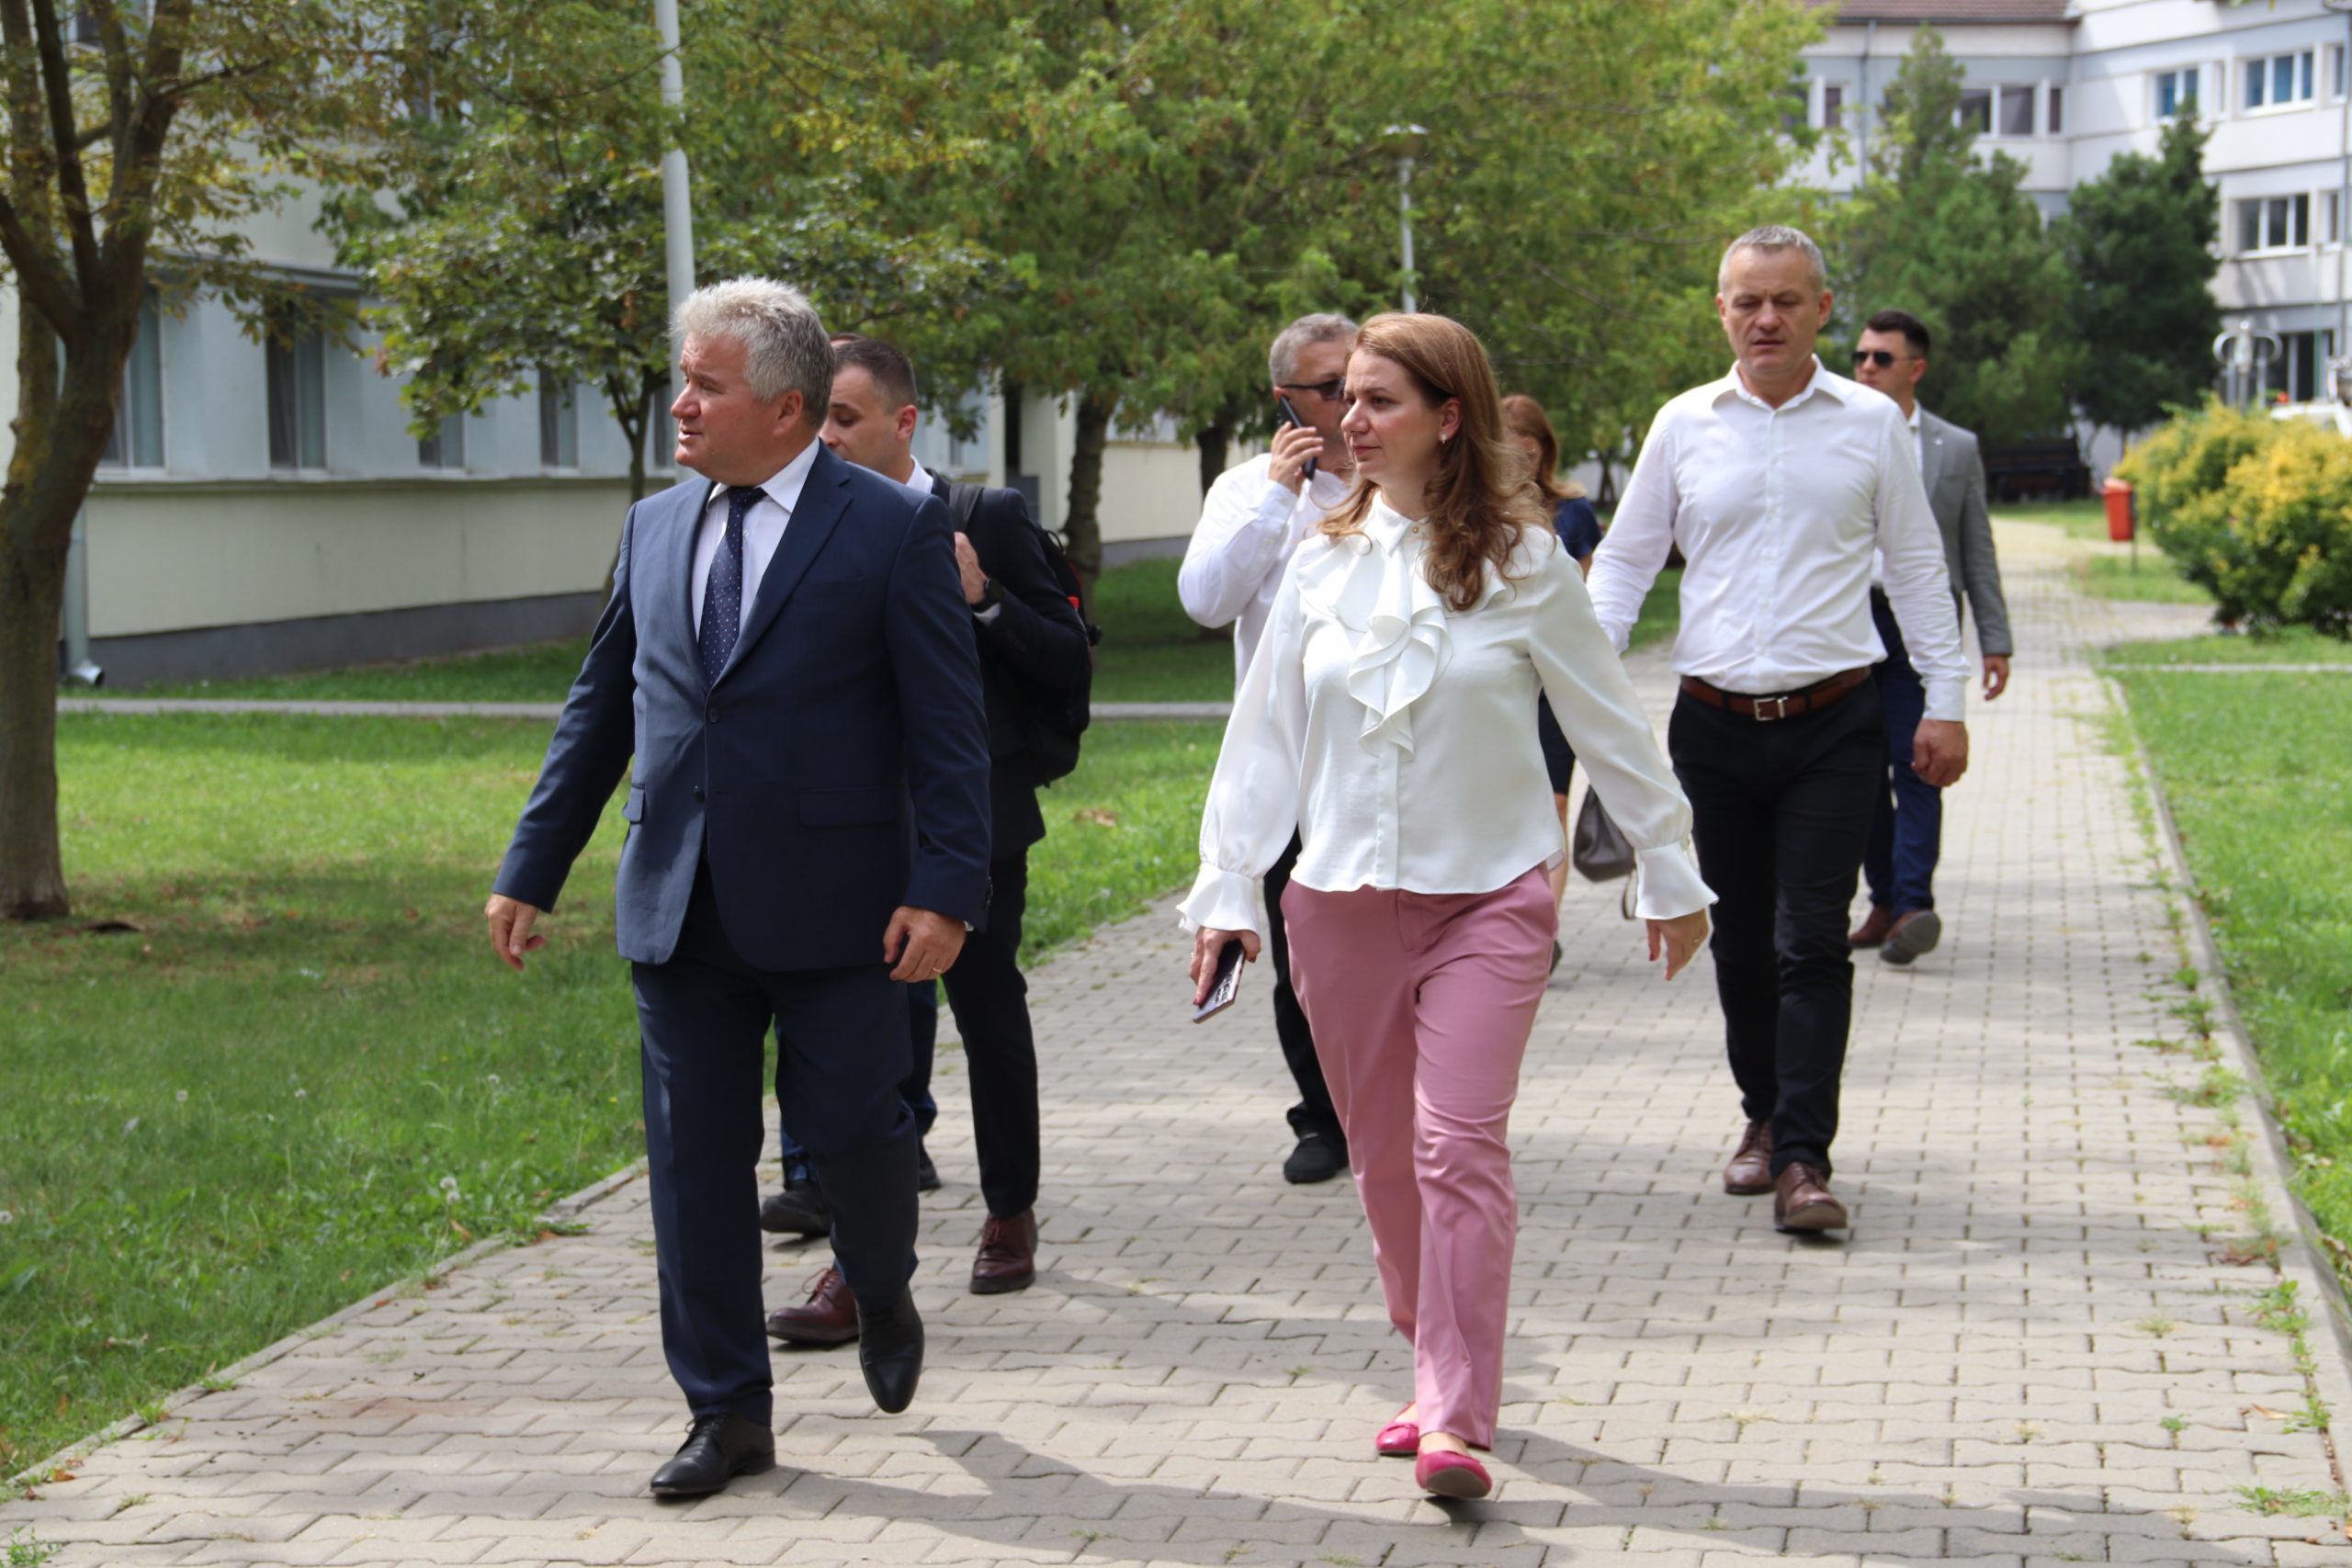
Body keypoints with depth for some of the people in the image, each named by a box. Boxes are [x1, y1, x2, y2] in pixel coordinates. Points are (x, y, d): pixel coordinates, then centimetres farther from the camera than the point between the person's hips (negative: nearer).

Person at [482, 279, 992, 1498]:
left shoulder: (892, 528, -5)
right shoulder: (654, 528, 11)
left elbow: (948, 725, -8)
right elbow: (600, 709, 17)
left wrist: (946, 889, -16)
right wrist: (532, 870, 14)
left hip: (831, 906, -5)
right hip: (679, 908, 5)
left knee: (848, 1128, 0)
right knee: (695, 1161, 6)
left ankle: (881, 1297, 34)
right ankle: (727, 1411, 18)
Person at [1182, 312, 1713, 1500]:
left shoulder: (1521, 564, -3)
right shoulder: (1323, 566, 5)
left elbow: (1608, 725, 4)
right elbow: (1265, 734, 9)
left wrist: (1671, 876, 8)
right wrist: (1225, 889, 5)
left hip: (1486, 899, -4)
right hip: (1341, 903, 4)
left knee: (1461, 1147, -14)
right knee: (1384, 1159, 11)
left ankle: (1456, 1421, -15)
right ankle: (1435, 1368, 28)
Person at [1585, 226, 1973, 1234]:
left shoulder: (1870, 424, 3)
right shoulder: (1683, 426, 6)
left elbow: (1915, 567, 9)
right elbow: (1624, 559, 12)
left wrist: (1945, 703, 6)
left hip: (1832, 725, -2)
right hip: (1715, 725, 2)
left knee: (1812, 943, -9)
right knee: (1739, 940, 10)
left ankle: (1803, 1160, -9)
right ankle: (1763, 1115, 28)